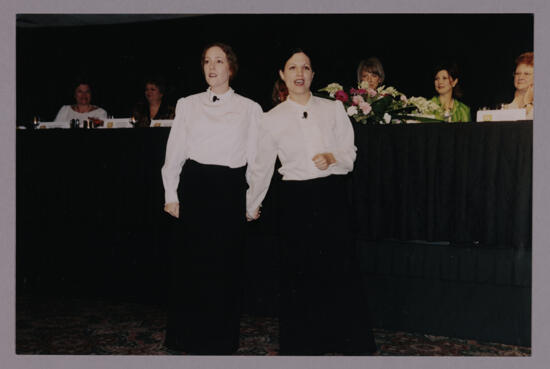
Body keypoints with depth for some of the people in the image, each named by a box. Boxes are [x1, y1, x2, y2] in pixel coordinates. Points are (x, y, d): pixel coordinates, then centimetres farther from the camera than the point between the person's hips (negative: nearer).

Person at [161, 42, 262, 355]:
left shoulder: (249, 109, 5)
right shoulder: (188, 105, 9)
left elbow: (256, 157, 5)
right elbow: (174, 153, 8)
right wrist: (171, 195, 3)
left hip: (230, 190, -1)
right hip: (194, 188, 1)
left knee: (225, 264, 4)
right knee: (192, 261, 4)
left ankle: (222, 340, 21)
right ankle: (191, 338, 21)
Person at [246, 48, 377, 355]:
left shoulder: (333, 109, 6)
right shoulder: (272, 119, 5)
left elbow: (350, 151, 8)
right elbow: (262, 166, 12)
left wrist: (333, 157, -14)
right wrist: (252, 206, 18)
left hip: (333, 194, 0)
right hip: (297, 198, 0)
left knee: (343, 268, 0)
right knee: (298, 272, 4)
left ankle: (356, 343, 13)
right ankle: (301, 344, 19)